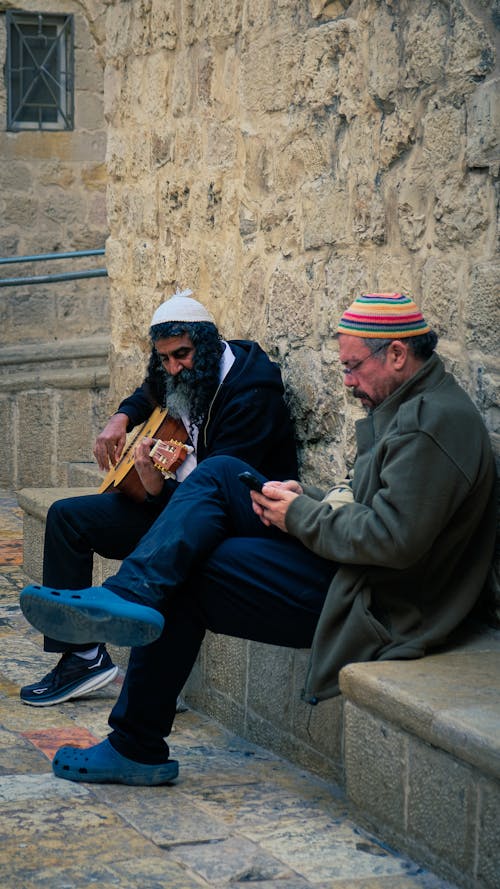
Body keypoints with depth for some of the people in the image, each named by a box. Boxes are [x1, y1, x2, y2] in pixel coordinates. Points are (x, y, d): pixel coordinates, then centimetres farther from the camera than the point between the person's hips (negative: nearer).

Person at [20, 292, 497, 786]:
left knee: (185, 578, -7)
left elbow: (392, 539, -28)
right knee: (221, 473, -2)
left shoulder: (433, 422, -19)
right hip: (351, 575, 10)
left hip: (367, 603, -10)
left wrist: (299, 515, -15)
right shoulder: (414, 406, 13)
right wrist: (306, 496, 1)